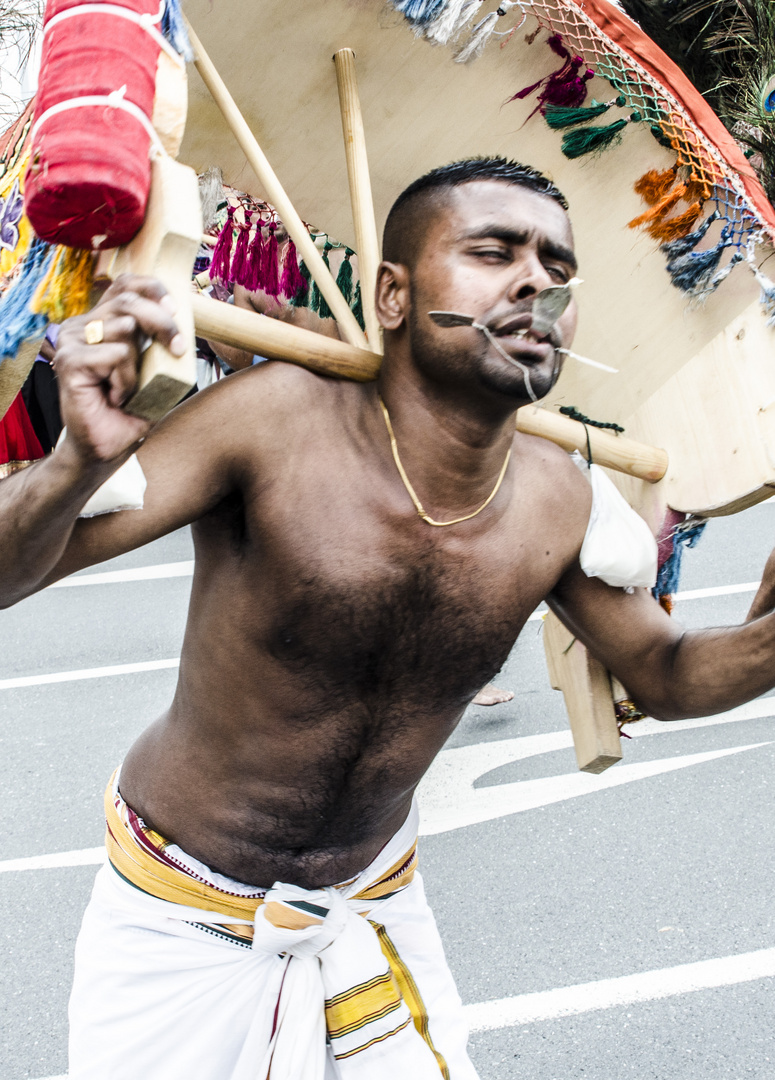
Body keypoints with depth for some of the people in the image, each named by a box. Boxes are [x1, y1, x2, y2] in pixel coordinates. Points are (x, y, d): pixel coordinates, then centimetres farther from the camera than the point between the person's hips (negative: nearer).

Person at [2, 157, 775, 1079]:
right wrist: (79, 464, -48)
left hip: (376, 910, 4)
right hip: (181, 921, -3)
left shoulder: (556, 502, -12)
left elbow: (667, 675, 4)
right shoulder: (277, 419, -26)